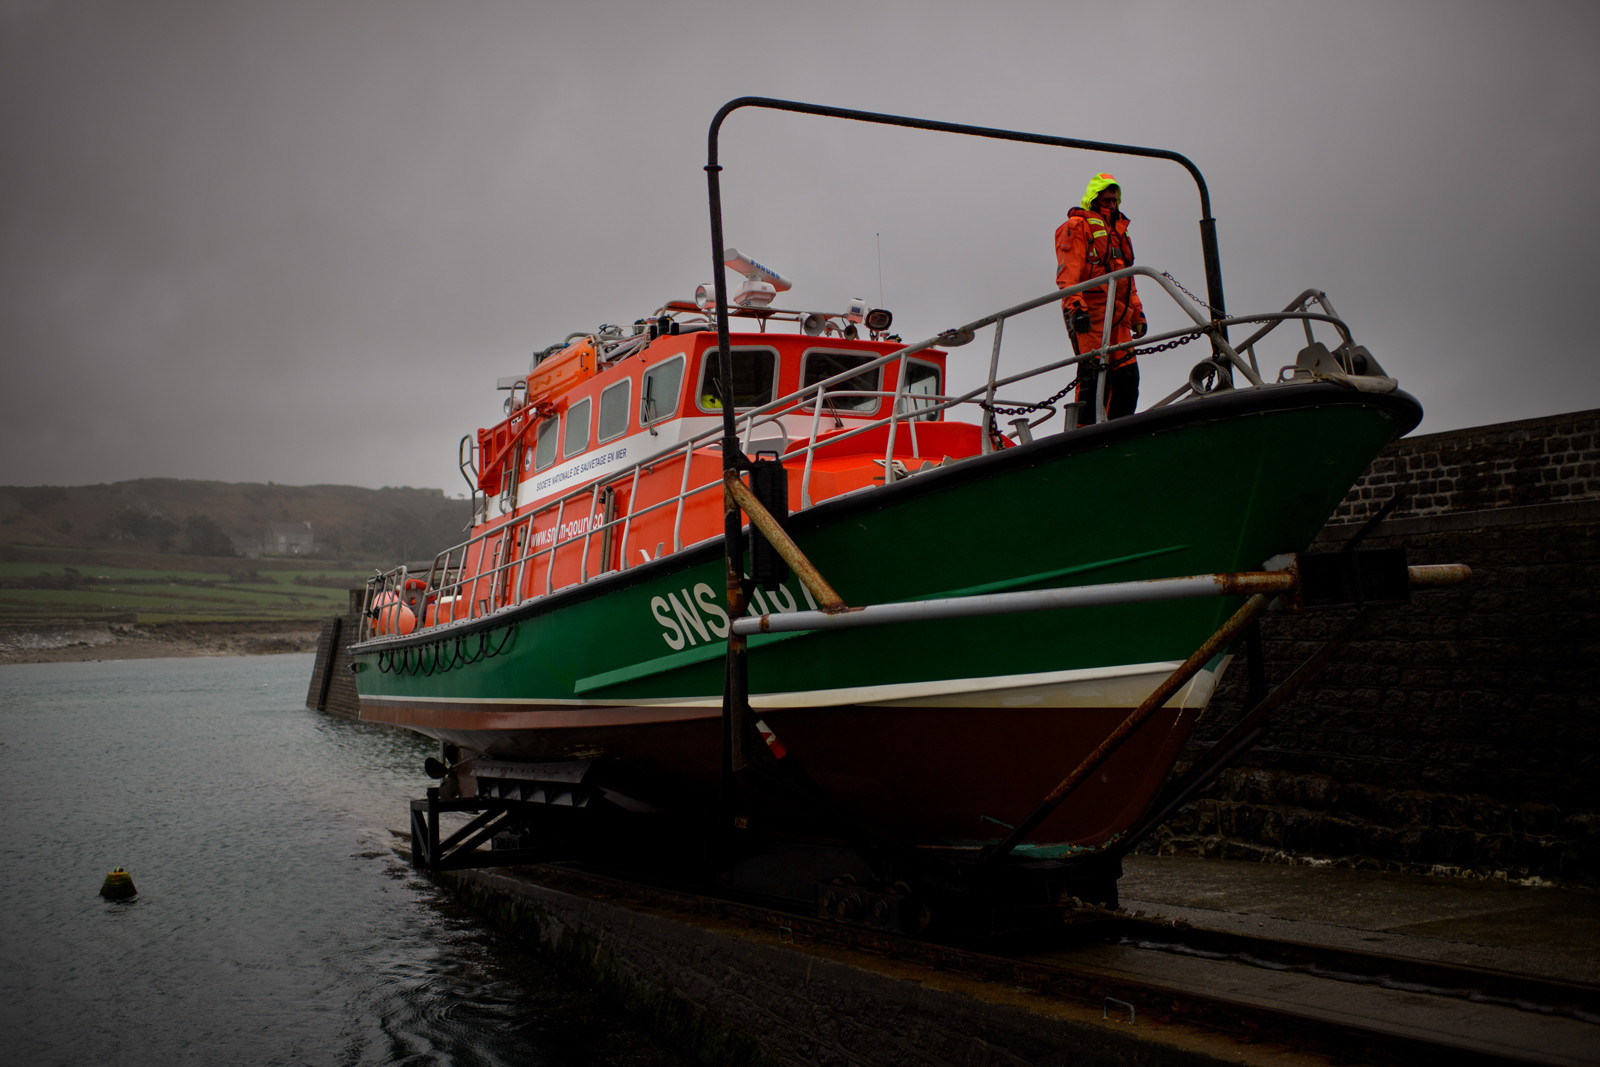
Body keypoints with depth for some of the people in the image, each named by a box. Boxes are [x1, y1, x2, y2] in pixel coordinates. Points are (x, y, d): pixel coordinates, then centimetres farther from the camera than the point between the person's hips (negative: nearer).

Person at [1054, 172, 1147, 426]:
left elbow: (1127, 280, 32)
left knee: (1127, 374, -2)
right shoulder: (1077, 226, 5)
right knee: (1095, 371, -16)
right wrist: (1075, 305, -21)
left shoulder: (1119, 232, 30)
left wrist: (1137, 313, 22)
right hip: (1089, 312, -7)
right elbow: (1067, 271, -8)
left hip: (1118, 314, 8)